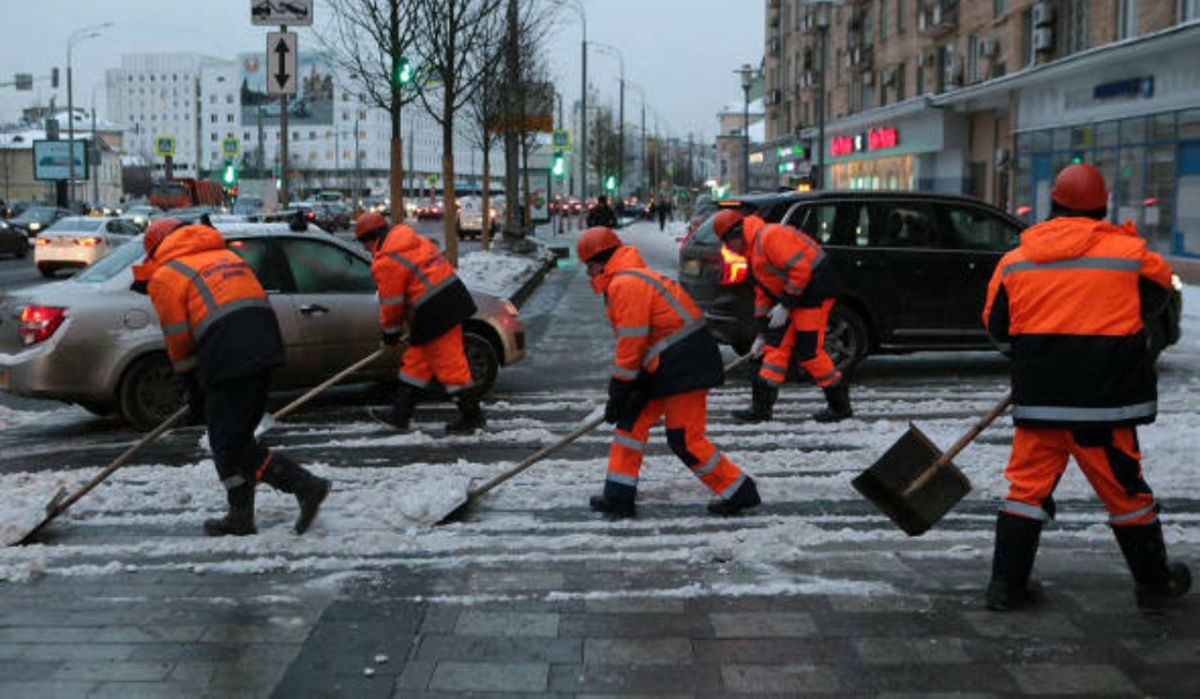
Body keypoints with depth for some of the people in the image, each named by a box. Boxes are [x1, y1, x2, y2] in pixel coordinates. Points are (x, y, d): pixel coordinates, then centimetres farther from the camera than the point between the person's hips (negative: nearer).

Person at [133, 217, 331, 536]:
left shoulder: (164, 276, 8)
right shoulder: (226, 256, 28)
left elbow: (179, 343, 5)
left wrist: (194, 392, 15)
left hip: (228, 359, -8)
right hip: (266, 345, 8)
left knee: (230, 441, 1)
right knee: (237, 435, 16)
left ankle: (306, 486, -3)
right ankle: (241, 516, 19)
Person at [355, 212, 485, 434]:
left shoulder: (386, 263, -12)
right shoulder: (416, 241, 15)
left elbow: (391, 302, -8)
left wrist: (390, 331, 9)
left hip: (435, 313, -10)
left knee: (448, 362, -1)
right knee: (415, 360, 16)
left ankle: (471, 416, 6)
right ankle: (400, 413, 23)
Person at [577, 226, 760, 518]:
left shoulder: (626, 284, -15)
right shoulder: (630, 279, 18)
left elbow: (631, 344, -18)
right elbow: (633, 341, 20)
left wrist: (617, 393, -10)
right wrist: (620, 393, 18)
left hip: (684, 366, -11)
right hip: (665, 367, 11)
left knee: (684, 439, -7)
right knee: (632, 421, 10)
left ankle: (739, 491, 6)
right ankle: (619, 496, 14)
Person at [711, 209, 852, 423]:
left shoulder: (770, 236, -17)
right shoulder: (753, 254, 17)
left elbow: (800, 268, -24)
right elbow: (762, 295, 21)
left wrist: (785, 304, -19)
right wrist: (762, 333, 19)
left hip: (814, 291, -10)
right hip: (794, 297, 10)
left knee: (809, 351, -8)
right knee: (776, 345, 6)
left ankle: (841, 406, 6)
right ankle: (761, 407, 8)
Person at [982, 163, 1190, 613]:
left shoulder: (1015, 261, 1)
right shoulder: (1130, 254, -5)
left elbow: (998, 329, 9)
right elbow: (1156, 298, 15)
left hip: (1037, 400, 2)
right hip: (1103, 404, -2)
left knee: (1028, 487, 10)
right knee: (1125, 491, 10)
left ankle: (1006, 585, 10)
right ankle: (1155, 585, 25)